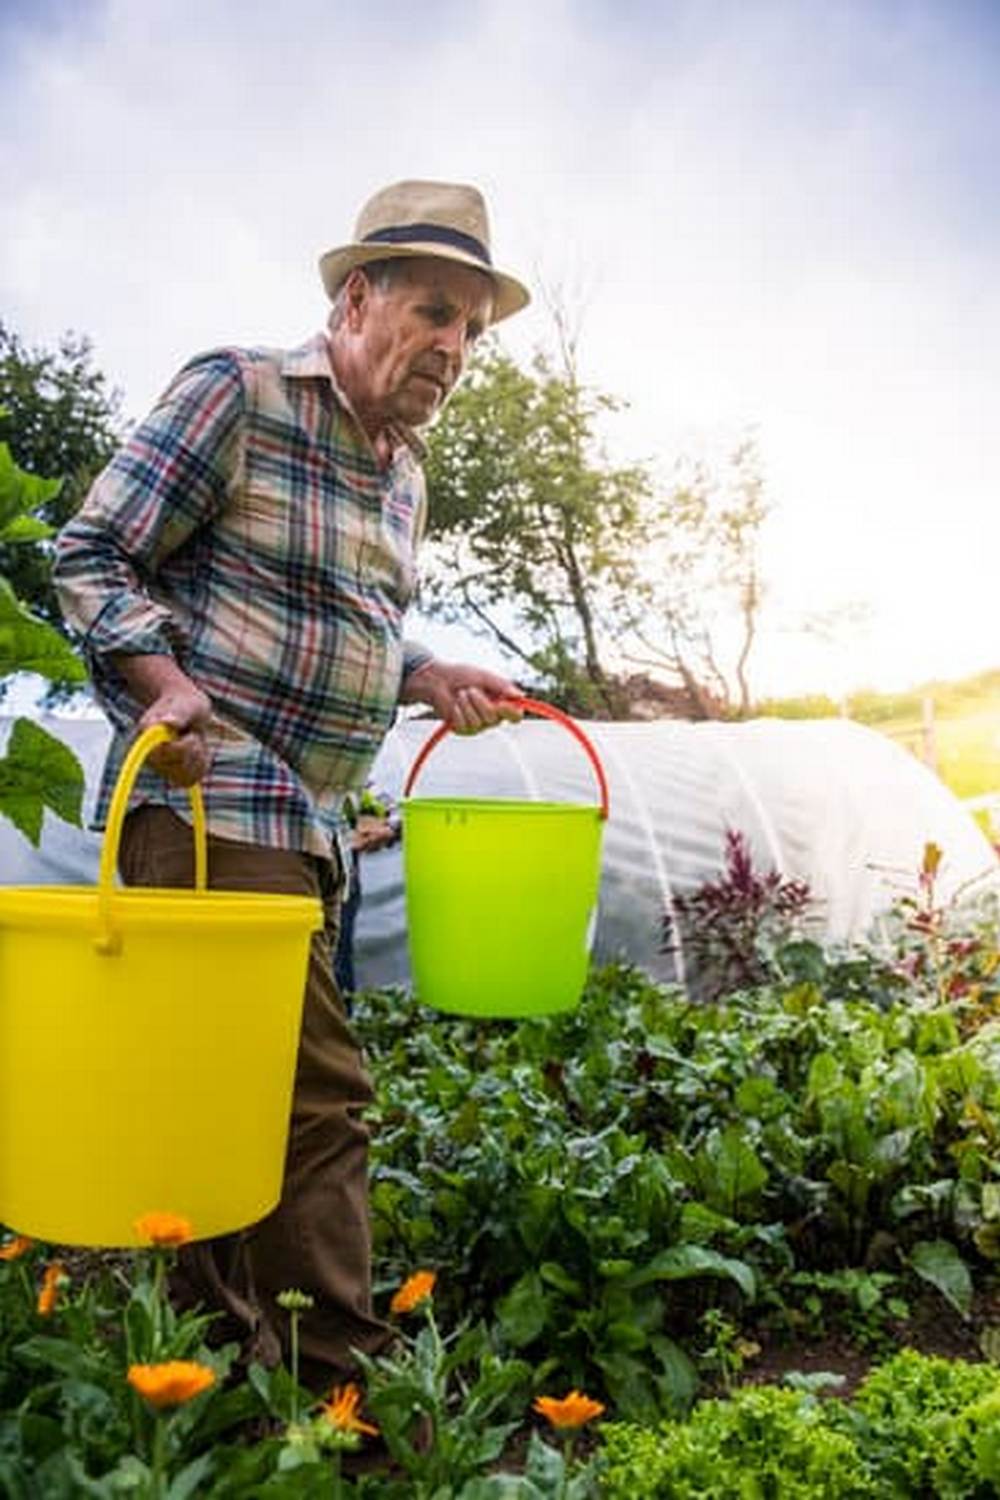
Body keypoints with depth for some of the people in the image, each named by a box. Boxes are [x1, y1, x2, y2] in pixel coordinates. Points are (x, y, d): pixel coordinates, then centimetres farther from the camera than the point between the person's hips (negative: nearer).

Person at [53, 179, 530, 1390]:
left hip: (302, 821, 8)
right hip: (211, 800, -8)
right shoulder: (236, 394, -6)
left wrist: (433, 680, 10)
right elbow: (91, 556, -6)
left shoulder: (403, 466, 19)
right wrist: (164, 680, -21)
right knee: (312, 1095, -9)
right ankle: (342, 1380, 6)